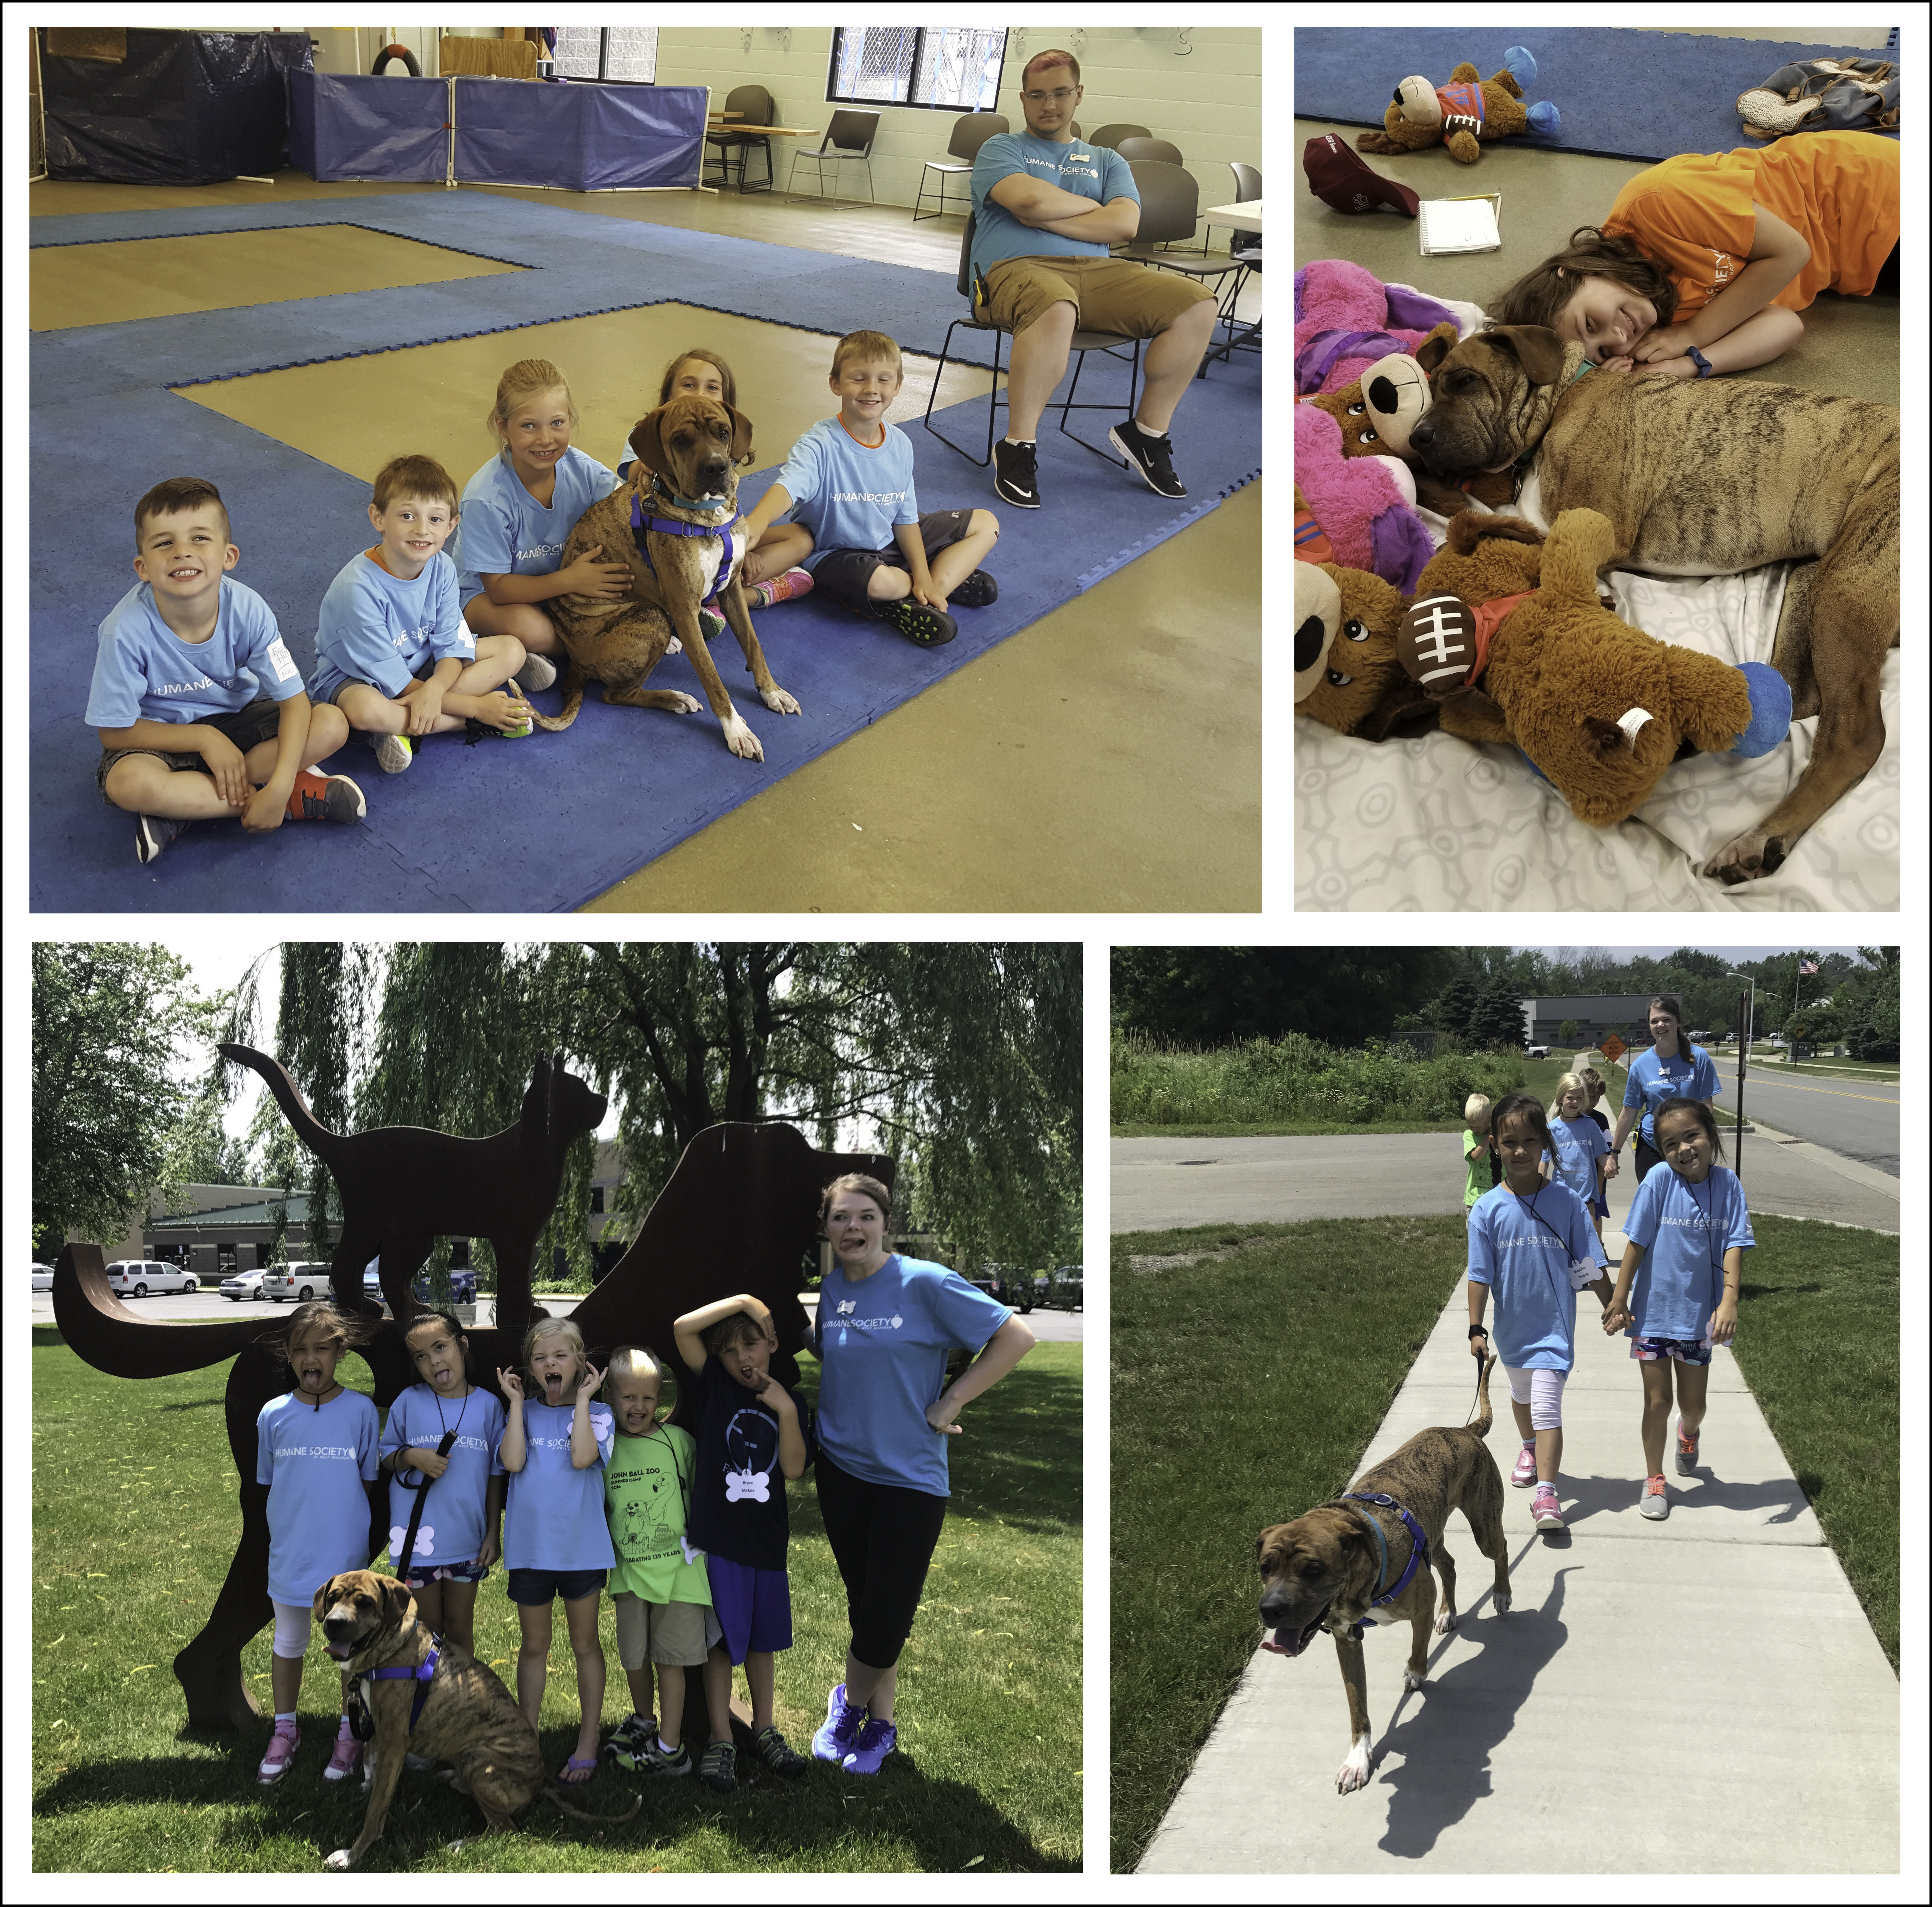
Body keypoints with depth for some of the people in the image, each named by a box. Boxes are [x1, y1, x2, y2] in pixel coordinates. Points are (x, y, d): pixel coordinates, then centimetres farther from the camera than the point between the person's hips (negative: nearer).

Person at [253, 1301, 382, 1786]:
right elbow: (269, 1482, 6)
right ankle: (285, 1731, 33)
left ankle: (350, 1731, 28)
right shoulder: (274, 1415, -5)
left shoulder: (361, 1410, -9)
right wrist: (295, 1523, 2)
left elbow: (370, 1481, 0)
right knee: (288, 1643, 16)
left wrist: (351, 1530, 0)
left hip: (346, 1553, -2)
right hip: (289, 1552, 2)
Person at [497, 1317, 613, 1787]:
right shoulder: (523, 1412, 4)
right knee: (534, 1645, 13)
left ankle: (587, 1746, 17)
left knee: (585, 1644, 9)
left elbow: (583, 1457, -21)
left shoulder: (596, 1414, -2)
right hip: (530, 1546, 2)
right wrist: (517, 1402, -9)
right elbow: (513, 1462, -13)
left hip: (582, 1546, -2)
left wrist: (582, 1398, -13)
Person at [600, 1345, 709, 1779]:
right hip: (629, 1569, 3)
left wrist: (697, 1540, 3)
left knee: (670, 1657, 0)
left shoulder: (678, 1440, -4)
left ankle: (670, 1748, 8)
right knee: (634, 1656, 13)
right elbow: (596, 1506, 14)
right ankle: (643, 1721, 38)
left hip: (676, 1567, -3)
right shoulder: (604, 1448, 2)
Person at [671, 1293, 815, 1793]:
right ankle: (720, 1741, 13)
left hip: (767, 1539, 3)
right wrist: (742, 1301, -16)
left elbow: (794, 1468, -8)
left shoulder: (789, 1402, 4)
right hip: (717, 1536, -3)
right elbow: (683, 1328, -19)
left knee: (763, 1638, 14)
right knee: (722, 1639, 3)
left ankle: (764, 1730, 27)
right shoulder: (714, 1386, -5)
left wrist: (787, 1410, -17)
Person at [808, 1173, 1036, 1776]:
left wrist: (948, 1403, -14)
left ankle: (852, 1704, 26)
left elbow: (1016, 1338, -15)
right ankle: (877, 1721, 28)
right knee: (863, 1603, 11)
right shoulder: (828, 1289, 1)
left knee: (888, 1614, 0)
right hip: (841, 1466, 4)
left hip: (910, 1473, -4)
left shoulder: (925, 1283, -15)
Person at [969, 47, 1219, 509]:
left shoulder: (1107, 162, 27)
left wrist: (1045, 218, -2)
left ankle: (1147, 432, -5)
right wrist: (1091, 206, 9)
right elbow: (1029, 197, -7)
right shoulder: (1002, 149, 17)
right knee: (1056, 310, -44)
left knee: (1198, 305, -19)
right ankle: (1019, 445, -27)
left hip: (1097, 271, 5)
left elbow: (1125, 224, 5)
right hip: (1018, 267, -4)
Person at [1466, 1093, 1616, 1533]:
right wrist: (1476, 1328, -10)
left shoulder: (1566, 1202, -11)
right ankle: (1531, 1448, 53)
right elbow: (1480, 1275, -7)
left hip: (1555, 1326, -3)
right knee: (1521, 1394, 26)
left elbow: (1591, 1266, -3)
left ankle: (1546, 1493, -15)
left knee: (1547, 1406, -13)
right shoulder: (1488, 1210, -10)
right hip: (1512, 1326, 3)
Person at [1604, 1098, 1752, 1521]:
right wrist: (1618, 1301, -7)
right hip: (1653, 1311, -2)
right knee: (1658, 1401, 5)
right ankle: (1655, 1480, 23)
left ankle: (1689, 1434, 49)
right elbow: (1636, 1244, -9)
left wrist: (1729, 1301, -25)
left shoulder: (1728, 1186, -9)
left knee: (1693, 1403, 14)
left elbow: (1734, 1247, -12)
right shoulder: (1659, 1182, -14)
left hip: (1699, 1313, 2)